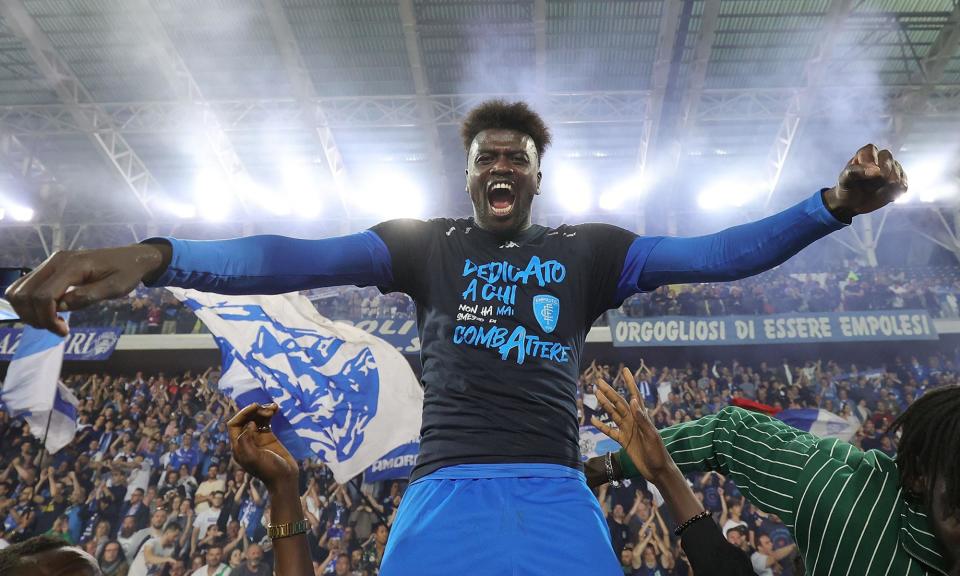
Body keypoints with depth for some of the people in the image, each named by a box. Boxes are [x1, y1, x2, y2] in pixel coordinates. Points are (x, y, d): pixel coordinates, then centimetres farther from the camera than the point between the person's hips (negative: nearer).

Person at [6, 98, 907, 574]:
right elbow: (302, 258, -4)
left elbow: (715, 253, 5)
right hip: (444, 491, 0)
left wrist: (835, 204, -10)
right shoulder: (426, 244, 9)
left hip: (555, 495, 1)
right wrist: (152, 257, -18)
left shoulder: (587, 250, 12)